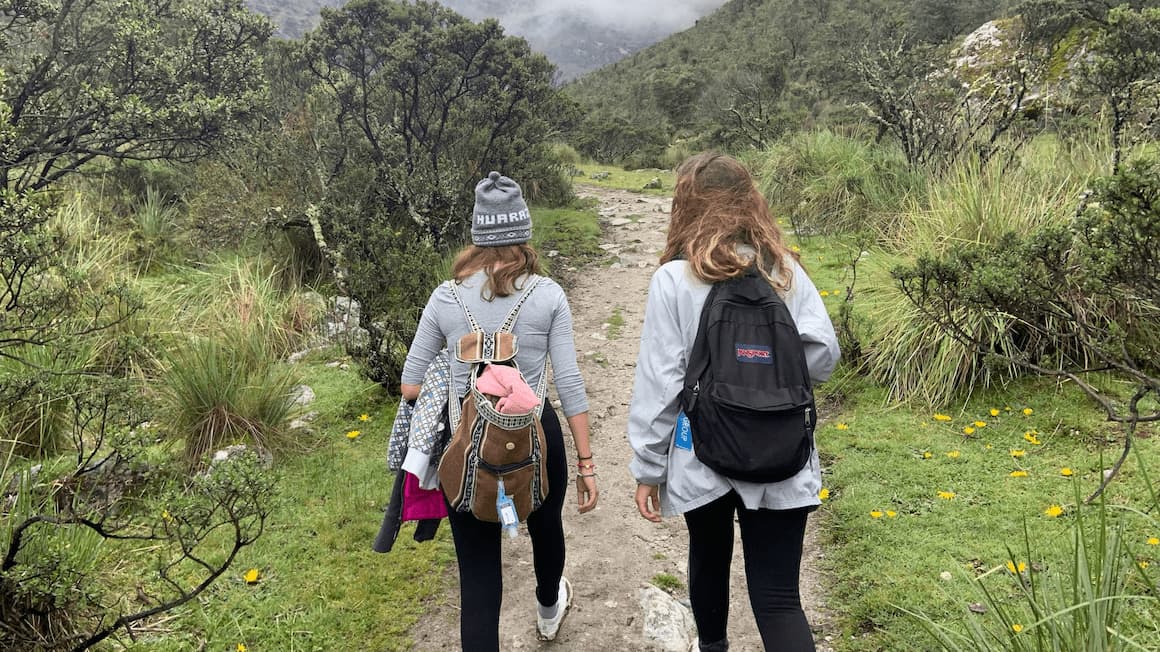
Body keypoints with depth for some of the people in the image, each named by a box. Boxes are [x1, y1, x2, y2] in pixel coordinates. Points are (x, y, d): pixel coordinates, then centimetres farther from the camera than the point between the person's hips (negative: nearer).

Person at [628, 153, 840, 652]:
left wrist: (647, 467, -3)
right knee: (778, 596, 5)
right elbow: (823, 355, -2)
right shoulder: (786, 270, -3)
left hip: (703, 459, -1)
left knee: (709, 559, 25)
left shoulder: (674, 279, -11)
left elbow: (659, 382, -11)